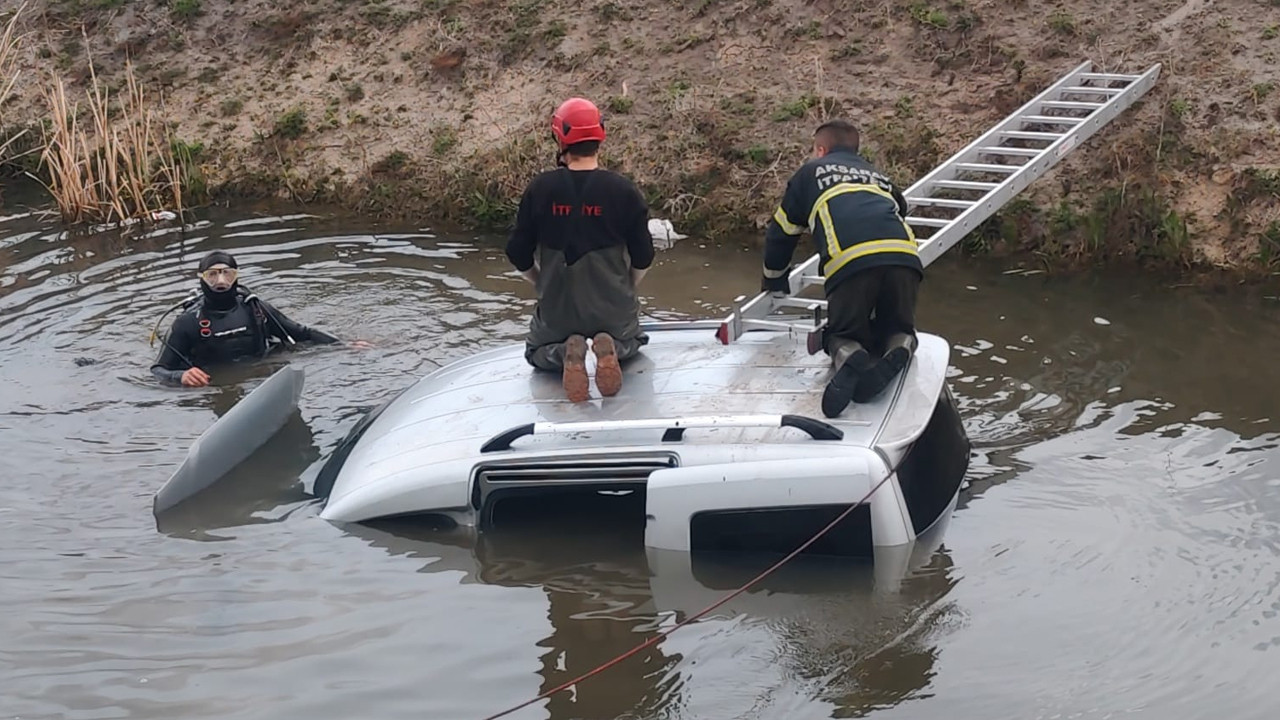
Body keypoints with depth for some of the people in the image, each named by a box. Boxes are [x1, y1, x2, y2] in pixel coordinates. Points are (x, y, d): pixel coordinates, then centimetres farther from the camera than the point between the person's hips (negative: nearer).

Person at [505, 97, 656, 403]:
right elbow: (643, 257, -4)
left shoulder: (540, 189, -9)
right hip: (613, 308, 0)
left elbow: (518, 254, -2)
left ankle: (565, 353, -8)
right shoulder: (623, 191, -10)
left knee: (536, 353, 30)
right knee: (630, 341, 33)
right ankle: (612, 347, -6)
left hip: (556, 307, 0)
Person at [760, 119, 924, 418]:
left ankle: (850, 359, -23)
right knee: (898, 329, 21)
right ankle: (897, 351, -16)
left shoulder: (810, 173, 30)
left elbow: (780, 233, 35)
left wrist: (773, 280, 51)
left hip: (851, 260, -3)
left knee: (843, 336, 13)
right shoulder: (878, 176, 39)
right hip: (904, 255, 3)